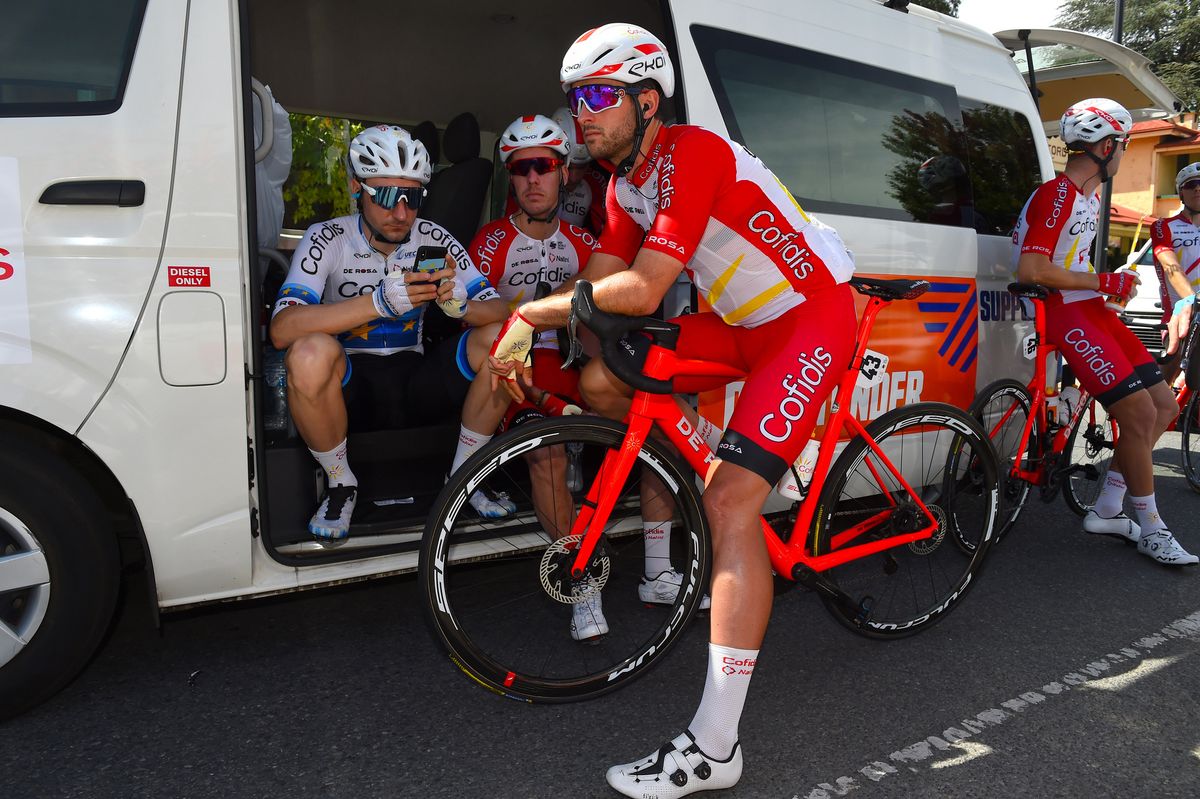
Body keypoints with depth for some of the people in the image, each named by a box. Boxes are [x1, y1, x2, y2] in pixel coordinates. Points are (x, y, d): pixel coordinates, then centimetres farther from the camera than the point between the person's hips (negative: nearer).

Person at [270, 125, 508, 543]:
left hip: (415, 383, 3)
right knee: (311, 353, -35)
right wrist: (381, 301, -36)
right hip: (350, 384, -2)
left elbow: (500, 313, -5)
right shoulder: (328, 239, -9)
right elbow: (282, 329, -25)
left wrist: (459, 303, -30)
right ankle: (341, 484, -8)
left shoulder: (433, 239, 0)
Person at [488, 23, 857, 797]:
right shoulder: (626, 179, 7)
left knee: (730, 502, -20)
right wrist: (526, 338, -11)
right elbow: (600, 279, 3)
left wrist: (531, 312, -22)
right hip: (745, 322, 9)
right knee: (601, 380, -3)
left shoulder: (692, 153, -22)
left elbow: (642, 290, -30)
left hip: (814, 315, -8)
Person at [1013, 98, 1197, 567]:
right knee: (1140, 414, -13)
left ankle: (1107, 511, 15)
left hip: (1091, 308, 10)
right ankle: (1152, 531, 2)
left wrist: (1114, 282, 13)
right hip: (1066, 314, -10)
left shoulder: (1089, 195, 16)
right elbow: (1031, 269, -25)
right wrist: (1103, 281, -17)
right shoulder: (1055, 195, -15)